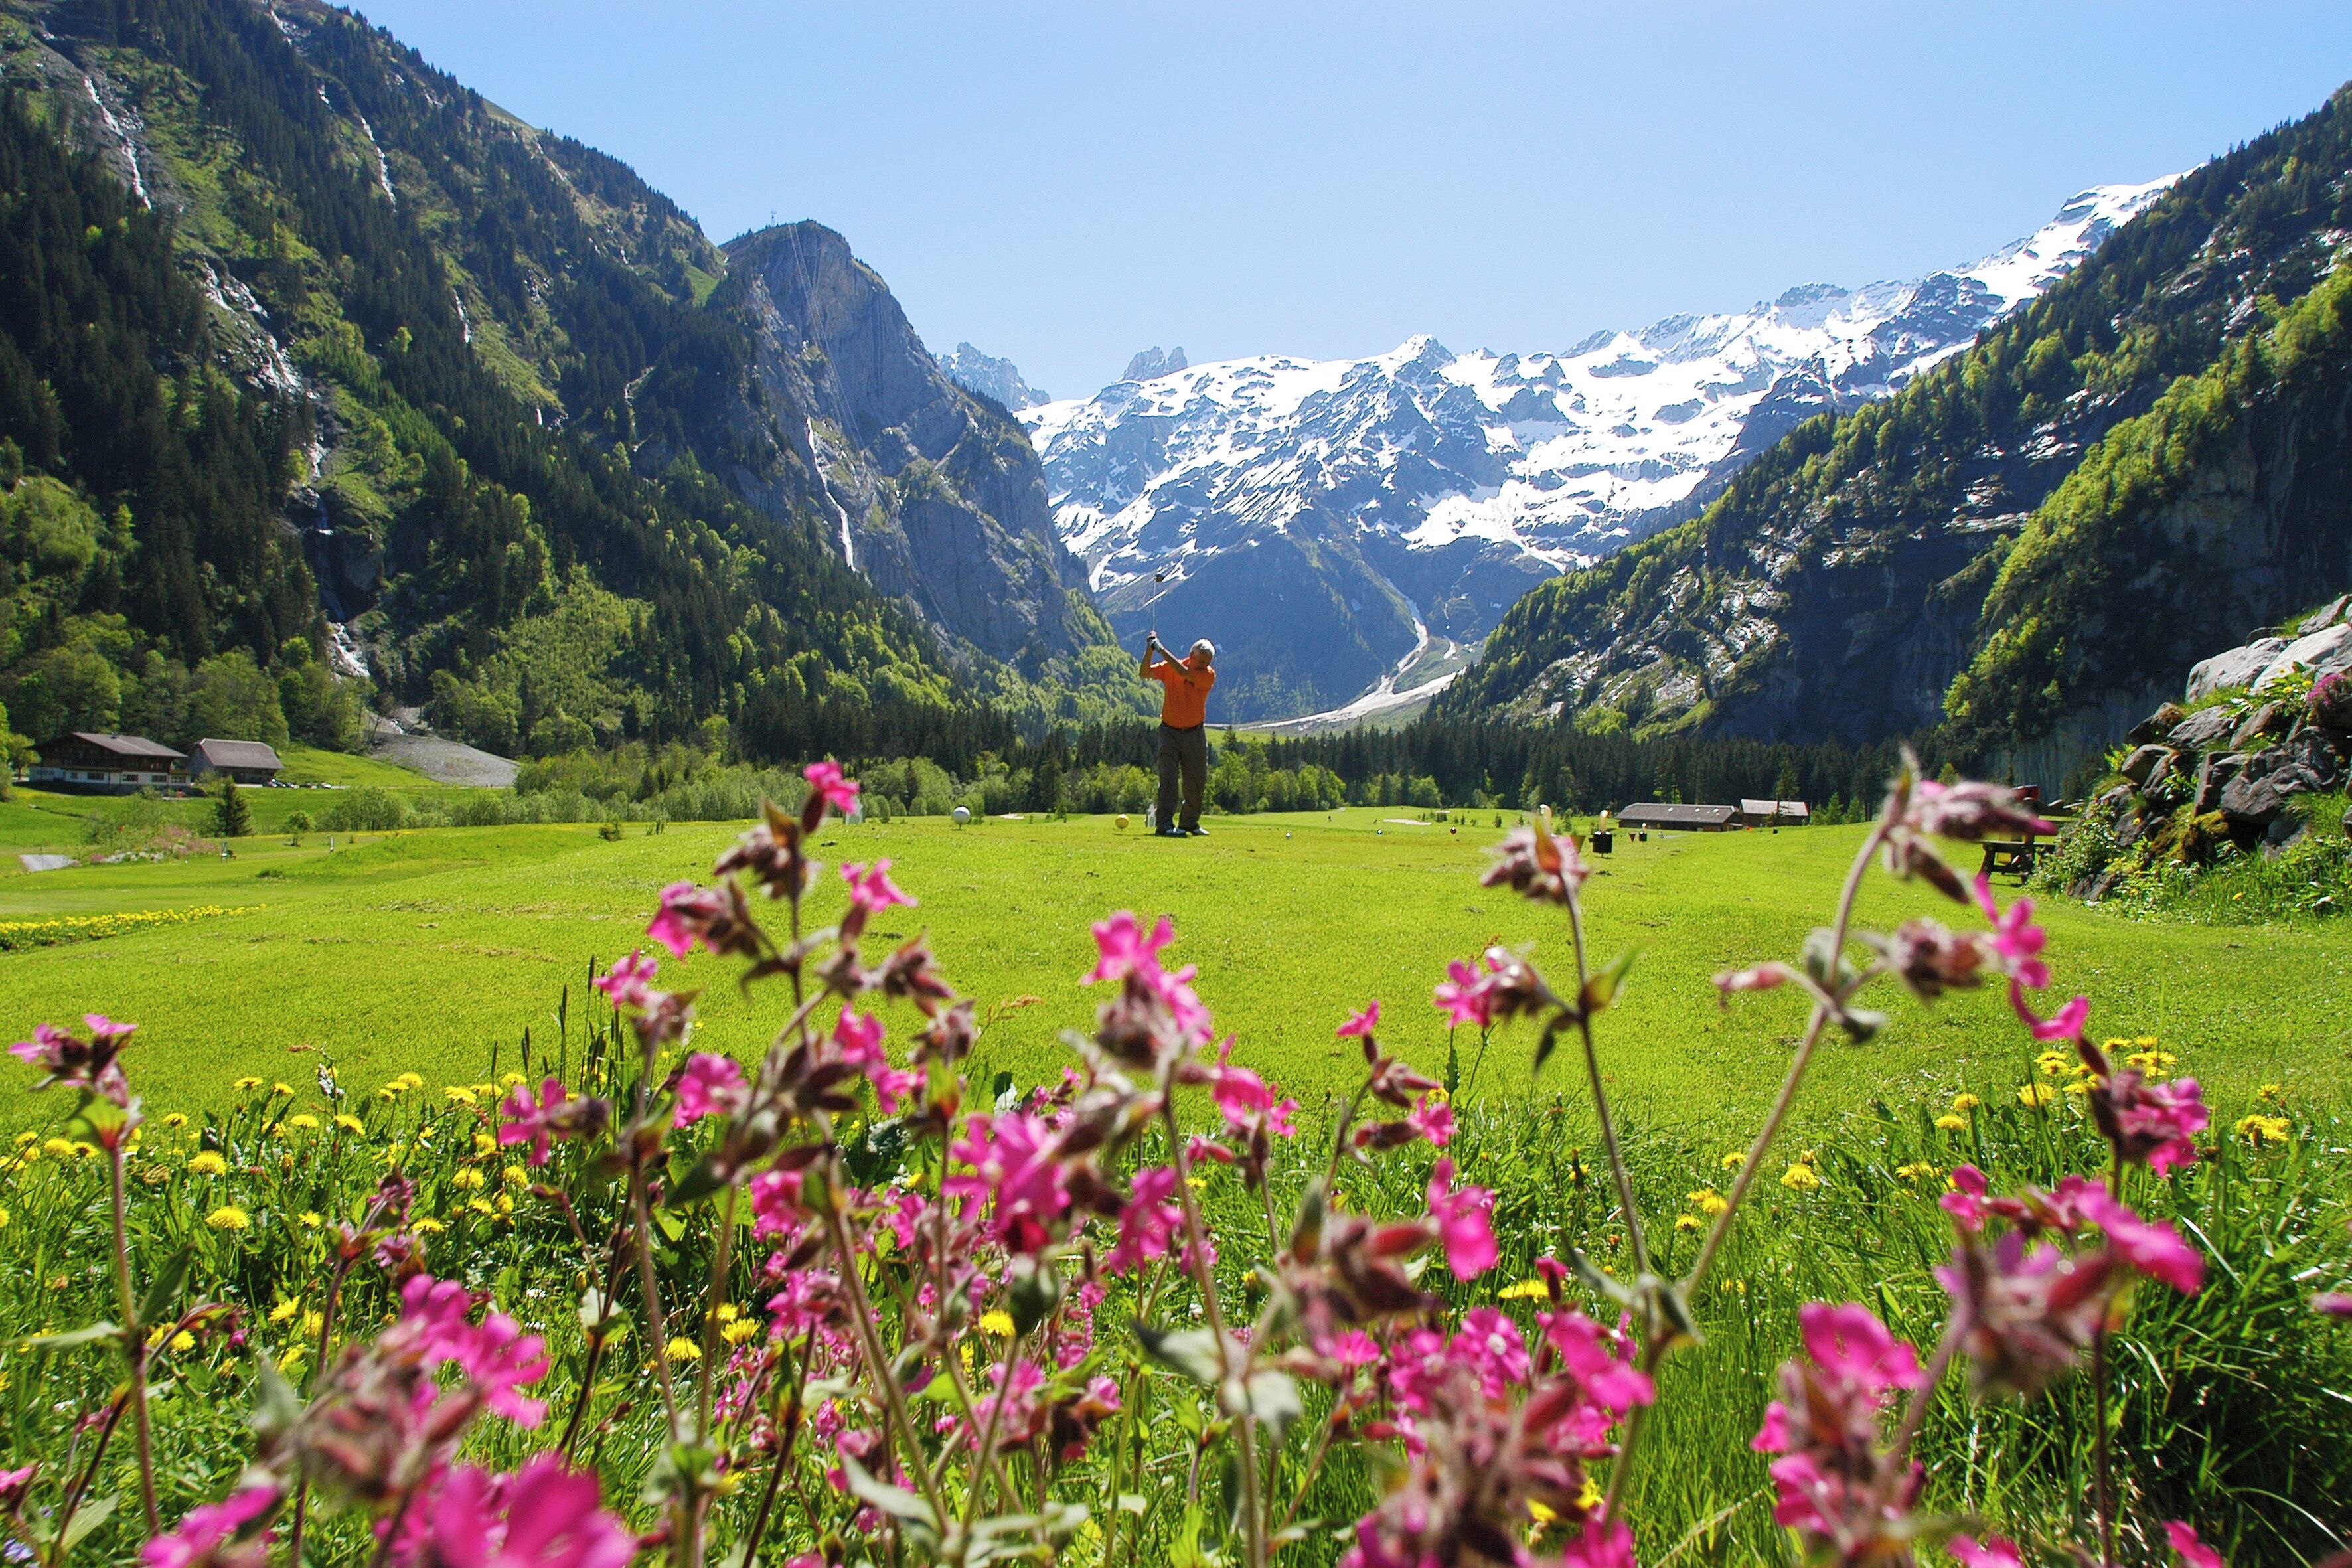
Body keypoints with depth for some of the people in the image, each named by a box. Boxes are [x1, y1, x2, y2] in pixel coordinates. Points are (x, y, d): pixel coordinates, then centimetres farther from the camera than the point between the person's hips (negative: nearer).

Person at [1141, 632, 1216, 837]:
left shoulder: (1209, 676, -9)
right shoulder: (1169, 668, -3)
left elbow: (1184, 673, -24)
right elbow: (1146, 673, -9)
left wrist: (1161, 650, -27)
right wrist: (1150, 650, -24)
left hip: (1195, 733, 1)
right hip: (1170, 731, -1)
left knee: (1197, 780, 6)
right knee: (1168, 777, -9)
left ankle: (1190, 823, 22)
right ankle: (1165, 825, -10)